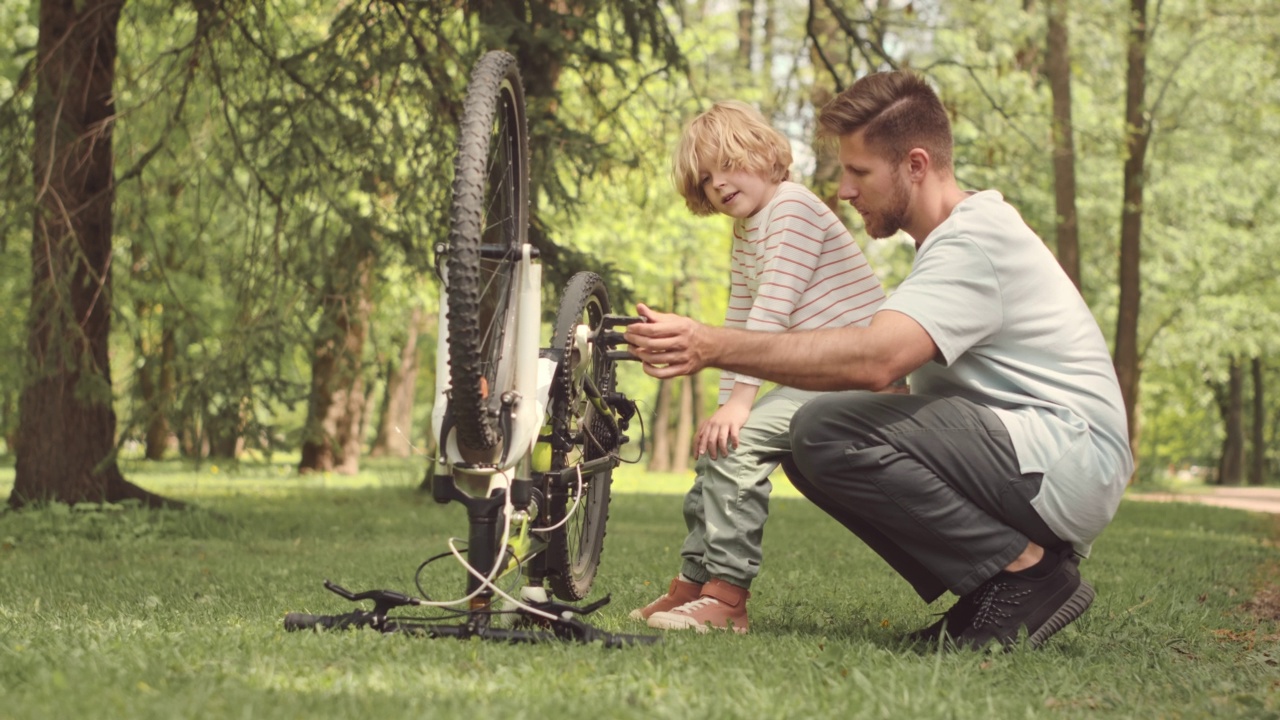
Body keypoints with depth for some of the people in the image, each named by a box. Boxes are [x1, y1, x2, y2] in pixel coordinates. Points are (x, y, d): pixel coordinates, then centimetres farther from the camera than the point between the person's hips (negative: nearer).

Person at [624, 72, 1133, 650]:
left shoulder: (978, 237, -17)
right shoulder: (951, 237, 18)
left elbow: (876, 358, -31)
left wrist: (713, 346, -33)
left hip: (1070, 462, -10)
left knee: (829, 432, -22)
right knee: (807, 451, 4)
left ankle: (1030, 572, -12)